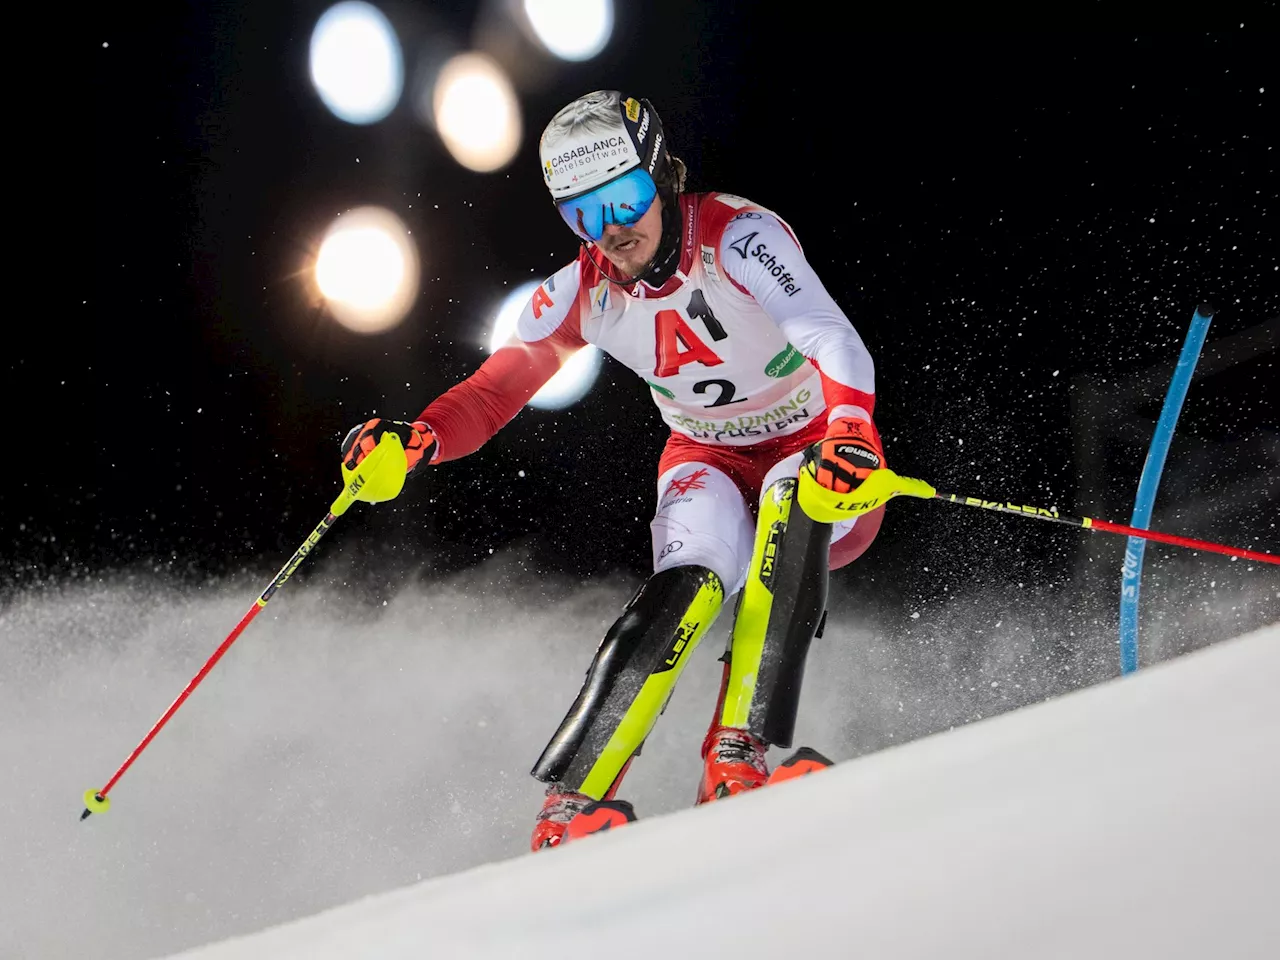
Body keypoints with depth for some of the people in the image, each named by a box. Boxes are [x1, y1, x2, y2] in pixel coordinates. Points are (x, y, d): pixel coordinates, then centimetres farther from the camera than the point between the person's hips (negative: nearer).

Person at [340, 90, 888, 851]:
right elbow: (495, 391, -7)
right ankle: (572, 798, -32)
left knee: (790, 501, -37)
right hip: (708, 463, 3)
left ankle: (740, 756, -42)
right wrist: (414, 440, -28)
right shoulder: (583, 292, -9)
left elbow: (835, 344, -38)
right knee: (688, 583, -29)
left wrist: (849, 435, -59)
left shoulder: (737, 238, -24)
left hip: (816, 457, -2)